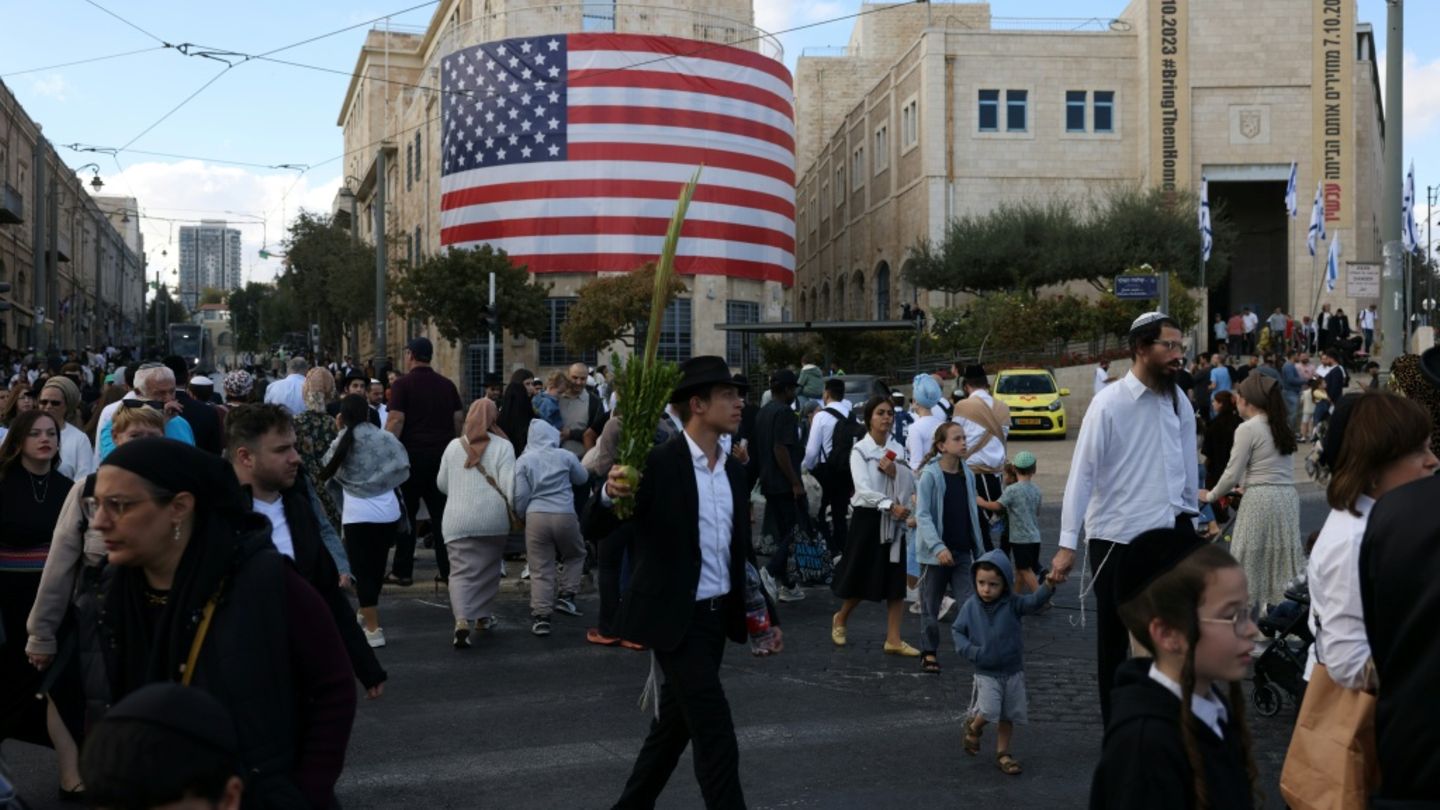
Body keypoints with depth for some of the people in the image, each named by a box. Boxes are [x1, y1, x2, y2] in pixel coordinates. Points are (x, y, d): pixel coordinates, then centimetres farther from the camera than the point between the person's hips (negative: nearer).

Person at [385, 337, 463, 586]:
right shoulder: (447, 385, 10)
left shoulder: (403, 384, -5)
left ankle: (402, 571, 5)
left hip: (412, 454, -4)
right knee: (441, 513, 8)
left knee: (406, 514, 3)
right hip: (442, 454, 4)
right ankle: (447, 569, 8)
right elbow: (459, 420, 9)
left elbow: (396, 420, -13)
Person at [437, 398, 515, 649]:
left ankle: (462, 620, -21)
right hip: (493, 519, -1)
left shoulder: (454, 446, 7)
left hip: (458, 519, 1)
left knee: (461, 572, -1)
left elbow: (442, 484, 17)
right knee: (489, 568, 19)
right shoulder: (502, 446, -3)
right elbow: (509, 485, -10)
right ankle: (483, 616, 28)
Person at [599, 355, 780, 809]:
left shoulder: (734, 470, 8)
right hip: (676, 618, -8)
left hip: (718, 615, 8)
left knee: (675, 723, 18)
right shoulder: (658, 463, -14)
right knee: (715, 734, -7)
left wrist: (768, 613, 16)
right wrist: (611, 494, -37)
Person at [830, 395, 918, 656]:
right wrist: (890, 505, -30)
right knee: (863, 576, 4)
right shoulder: (860, 450, -7)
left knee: (896, 579, 2)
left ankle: (893, 639, 6)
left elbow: (911, 486, 3)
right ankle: (840, 619, 31)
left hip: (894, 521, 4)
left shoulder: (897, 450, 8)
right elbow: (864, 489, -19)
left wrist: (895, 472, -15)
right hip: (867, 517, -4)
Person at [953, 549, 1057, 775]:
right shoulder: (971, 606, -7)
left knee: (1008, 716, 10)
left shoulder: (1012, 604, -11)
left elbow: (1035, 601, -27)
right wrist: (970, 651, -12)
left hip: (1013, 671, 1)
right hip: (986, 673, -1)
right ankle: (973, 726, 18)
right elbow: (957, 630, 3)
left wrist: (1049, 586, -47)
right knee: (989, 711, -15)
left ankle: (1002, 753, 29)